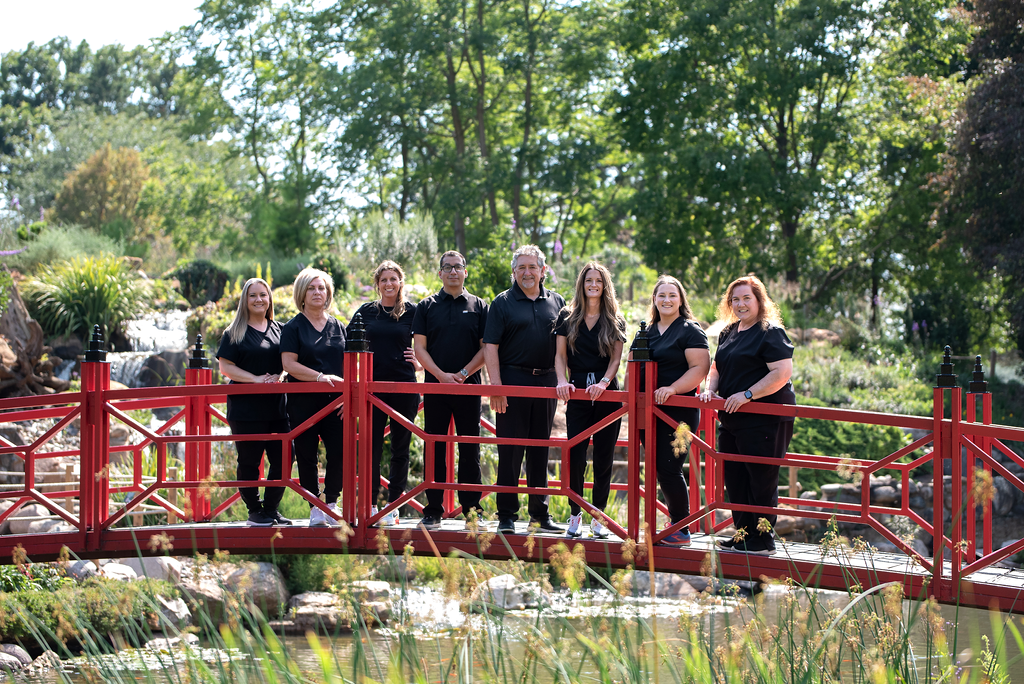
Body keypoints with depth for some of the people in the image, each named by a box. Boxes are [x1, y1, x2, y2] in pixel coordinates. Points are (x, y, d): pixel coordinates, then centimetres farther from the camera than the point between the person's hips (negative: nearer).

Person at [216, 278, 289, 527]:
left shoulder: (279, 329, 13)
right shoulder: (235, 332, 2)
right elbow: (225, 366, -5)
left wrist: (280, 377, -6)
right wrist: (256, 379, -16)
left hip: (276, 406, 4)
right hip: (246, 407, -4)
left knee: (283, 459, 1)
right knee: (249, 461, 0)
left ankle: (271, 509, 14)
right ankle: (254, 512, 11)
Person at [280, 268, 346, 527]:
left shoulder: (338, 327, 13)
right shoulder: (293, 328, 3)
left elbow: (349, 365, 13)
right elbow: (289, 364, -8)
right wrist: (320, 377, -18)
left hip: (335, 401, 2)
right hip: (303, 401, -2)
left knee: (339, 452, -7)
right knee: (307, 455, -1)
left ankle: (331, 503, 8)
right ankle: (315, 508, 6)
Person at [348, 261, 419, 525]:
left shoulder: (412, 312, 3)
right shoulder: (366, 312, 7)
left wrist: (419, 360, -3)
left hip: (404, 386, -1)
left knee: (400, 448, 3)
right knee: (371, 447, 0)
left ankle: (394, 505, 10)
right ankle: (370, 505, 6)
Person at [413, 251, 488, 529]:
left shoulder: (478, 306, 7)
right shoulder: (427, 306, 7)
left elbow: (486, 349, 3)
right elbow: (419, 347, 2)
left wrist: (463, 374, -10)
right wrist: (441, 375, -11)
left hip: (469, 387, 0)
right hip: (435, 386, 0)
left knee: (470, 450, 2)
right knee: (435, 449, 2)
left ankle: (472, 509, 7)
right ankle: (433, 511, 6)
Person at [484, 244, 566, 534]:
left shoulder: (557, 302, 11)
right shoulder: (503, 303, 1)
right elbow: (490, 347, -4)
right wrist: (496, 387, -12)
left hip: (546, 383, 3)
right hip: (512, 382, -3)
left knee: (540, 450, 10)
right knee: (510, 450, -2)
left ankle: (540, 512, 17)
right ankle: (506, 515, 4)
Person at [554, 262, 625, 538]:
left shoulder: (615, 321, 8)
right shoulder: (567, 317, 9)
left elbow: (616, 358, 2)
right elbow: (560, 355, 6)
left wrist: (604, 383, -14)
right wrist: (563, 381, -11)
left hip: (607, 395, 0)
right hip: (577, 393, 0)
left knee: (603, 459, 2)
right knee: (575, 457, -5)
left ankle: (598, 516, 10)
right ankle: (575, 514, 8)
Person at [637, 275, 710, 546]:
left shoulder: (690, 331, -4)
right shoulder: (647, 332, 17)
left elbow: (700, 367, -14)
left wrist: (673, 388, -23)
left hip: (679, 410, -7)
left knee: (669, 468, -11)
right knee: (657, 468, 6)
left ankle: (682, 531, -2)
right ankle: (675, 523, 15)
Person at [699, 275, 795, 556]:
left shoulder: (771, 332, -10)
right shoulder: (728, 332, 16)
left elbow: (782, 373, -19)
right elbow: (717, 367, 26)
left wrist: (747, 395, -22)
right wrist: (710, 390, 5)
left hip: (765, 419, -9)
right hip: (731, 418, 9)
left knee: (761, 480, -6)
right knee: (734, 479, 11)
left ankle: (763, 540, 1)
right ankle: (744, 535, 21)